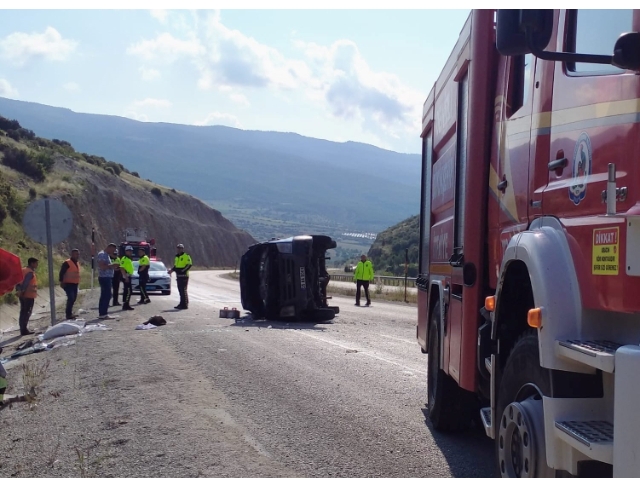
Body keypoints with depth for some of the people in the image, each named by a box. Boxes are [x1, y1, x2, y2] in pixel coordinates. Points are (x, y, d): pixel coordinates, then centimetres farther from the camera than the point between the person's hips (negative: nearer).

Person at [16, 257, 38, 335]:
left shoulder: (23, 271, 13)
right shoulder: (30, 272, -15)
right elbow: (25, 283, -24)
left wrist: (19, 290, 6)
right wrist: (22, 291, -22)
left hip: (23, 295, 9)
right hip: (29, 296, -9)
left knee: (23, 312, 13)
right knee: (27, 313, -5)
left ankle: (23, 329, 17)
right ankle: (24, 330, -5)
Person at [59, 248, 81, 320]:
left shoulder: (77, 263, 13)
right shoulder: (67, 263, -13)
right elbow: (61, 273, -14)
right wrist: (61, 282, -18)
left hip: (75, 284, 9)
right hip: (68, 284, -9)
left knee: (73, 298, 14)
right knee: (71, 298, -16)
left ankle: (69, 312, 28)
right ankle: (68, 314, -9)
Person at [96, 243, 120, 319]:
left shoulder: (106, 255, 20)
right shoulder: (102, 254, -12)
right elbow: (102, 266, -22)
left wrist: (114, 266, 14)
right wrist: (113, 265, -19)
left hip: (108, 278, 11)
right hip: (104, 278, -11)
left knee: (104, 296, 11)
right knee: (107, 296, -12)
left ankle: (102, 314, 14)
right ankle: (103, 314, -11)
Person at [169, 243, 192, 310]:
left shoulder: (186, 256, -6)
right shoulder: (177, 257, 19)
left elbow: (189, 265, -15)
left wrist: (182, 270, -22)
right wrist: (171, 270, 6)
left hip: (184, 276, -8)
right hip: (178, 276, 8)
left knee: (183, 290, -9)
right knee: (180, 290, 10)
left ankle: (184, 305, -6)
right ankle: (182, 304, 16)